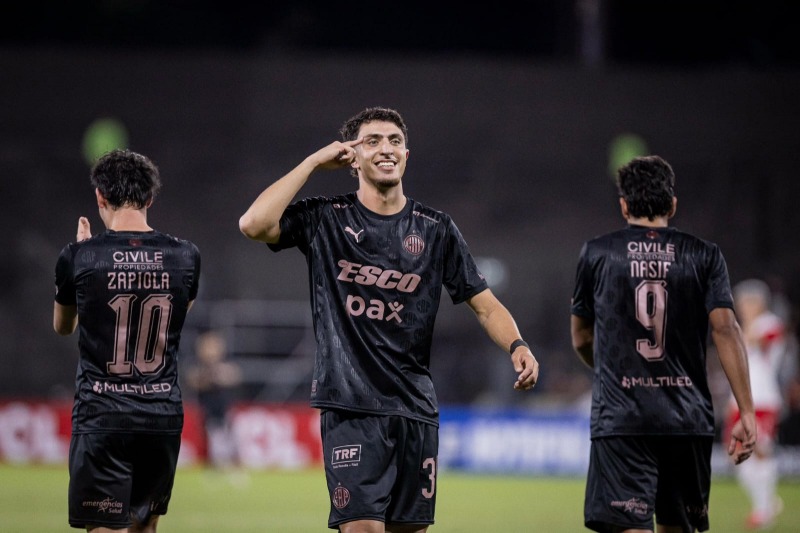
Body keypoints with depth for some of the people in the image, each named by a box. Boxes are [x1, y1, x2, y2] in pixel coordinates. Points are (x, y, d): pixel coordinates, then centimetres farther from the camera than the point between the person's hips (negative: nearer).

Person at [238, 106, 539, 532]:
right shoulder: (325, 220, 3)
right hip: (351, 406, -4)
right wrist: (314, 161, -7)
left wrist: (517, 346, -11)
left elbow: (485, 305, 10)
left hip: (416, 408, 4)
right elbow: (254, 224, -14)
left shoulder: (435, 230, 9)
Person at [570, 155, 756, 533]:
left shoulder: (597, 254, 6)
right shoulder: (703, 256, 6)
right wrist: (747, 413, -5)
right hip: (688, 419, 2)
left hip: (620, 418, -2)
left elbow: (580, 339, 15)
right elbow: (726, 330, -5)